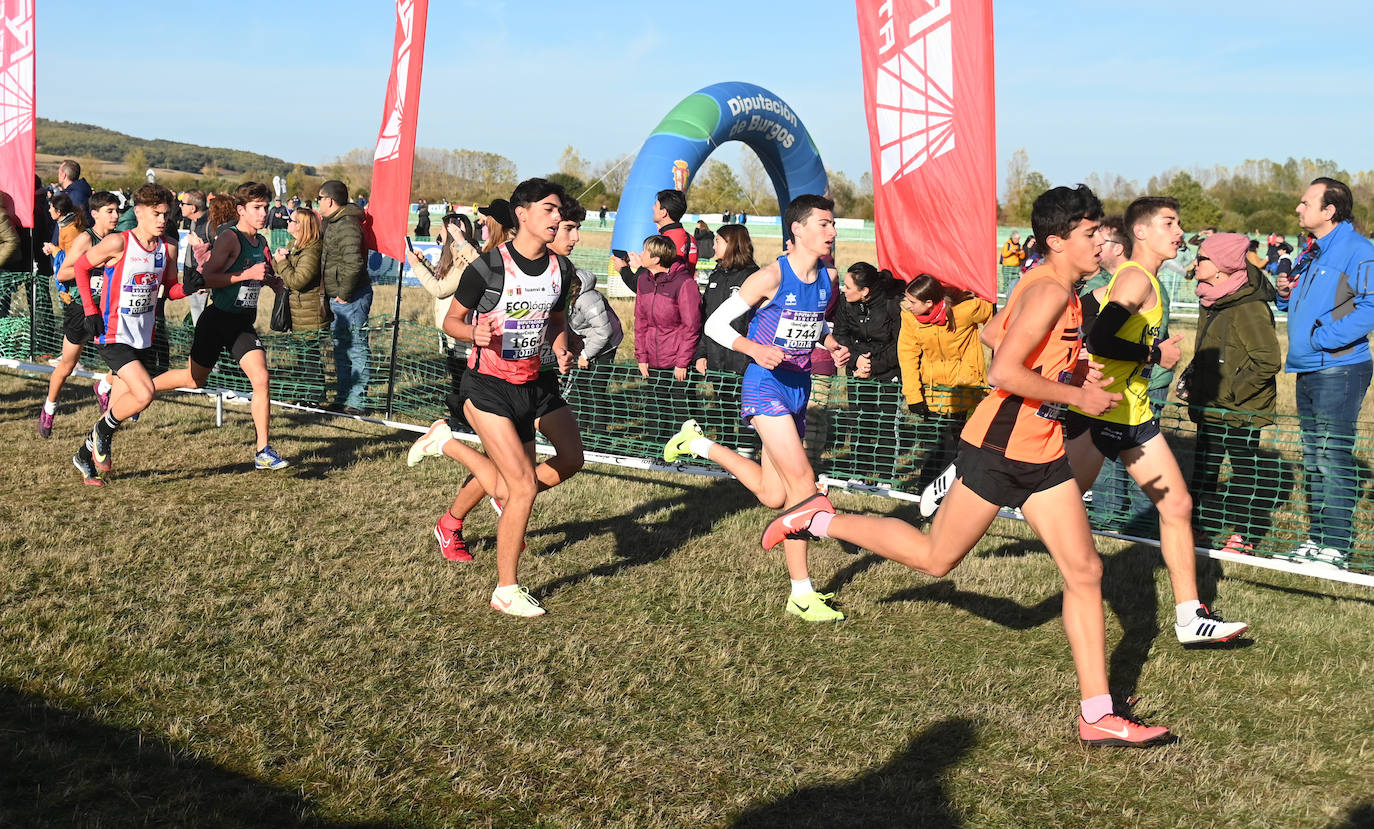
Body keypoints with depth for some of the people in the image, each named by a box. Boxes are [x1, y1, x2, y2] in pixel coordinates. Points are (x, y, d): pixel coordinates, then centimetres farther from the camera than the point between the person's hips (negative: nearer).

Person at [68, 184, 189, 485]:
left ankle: (85, 457, 32)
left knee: (119, 409, 10)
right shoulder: (118, 243, -13)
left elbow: (171, 290, 11)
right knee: (145, 393, -22)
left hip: (143, 338, 6)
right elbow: (80, 266, -1)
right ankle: (103, 430, 5)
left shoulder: (168, 249, 2)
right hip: (113, 335, -6)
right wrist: (90, 310, -6)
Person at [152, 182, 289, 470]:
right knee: (194, 380, 11)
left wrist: (271, 281, 4)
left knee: (261, 379, -12)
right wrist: (248, 274, -26)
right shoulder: (229, 238, -15)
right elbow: (206, 278, -22)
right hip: (218, 319, -5)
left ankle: (263, 451, -8)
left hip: (244, 324, 5)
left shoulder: (261, 241, 8)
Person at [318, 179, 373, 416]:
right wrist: (333, 296, 19)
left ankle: (357, 403, -3)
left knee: (356, 349, -6)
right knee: (341, 349, 17)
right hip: (340, 298, 11)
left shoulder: (347, 225, -18)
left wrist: (344, 294, -21)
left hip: (351, 298, -11)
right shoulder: (334, 223, 16)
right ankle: (343, 398, 27)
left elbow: (353, 263, -29)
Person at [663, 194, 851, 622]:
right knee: (803, 481, -13)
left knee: (772, 496, 12)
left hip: (799, 387, 8)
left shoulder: (827, 280, 6)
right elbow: (715, 323, -13)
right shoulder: (771, 277, -15)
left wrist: (834, 347, 2)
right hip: (767, 384, -8)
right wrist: (755, 349, -29)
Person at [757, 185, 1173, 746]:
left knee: (1084, 571, 3)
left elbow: (992, 334, 22)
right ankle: (819, 520, 24)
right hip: (999, 448, -9)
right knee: (934, 559, 6)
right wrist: (1078, 396, -18)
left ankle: (1097, 715, 8)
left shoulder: (1055, 289, 10)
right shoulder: (1049, 291, -19)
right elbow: (1003, 372, -28)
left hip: (1042, 453, 9)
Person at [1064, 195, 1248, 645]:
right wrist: (1155, 355, -15)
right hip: (1099, 412, -10)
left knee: (1178, 505, 6)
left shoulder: (1145, 280, 16)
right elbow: (1098, 341, -26)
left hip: (1134, 414, 10)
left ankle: (1190, 617, 9)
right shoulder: (1136, 278, -14)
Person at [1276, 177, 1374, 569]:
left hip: (1339, 370, -9)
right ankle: (1316, 538, 23)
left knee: (1333, 458, -6)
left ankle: (1336, 546, 0)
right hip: (1307, 370, 9)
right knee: (1313, 459, 14)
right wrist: (1286, 293, 7)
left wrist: (1323, 338, -22)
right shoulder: (1311, 254, 17)